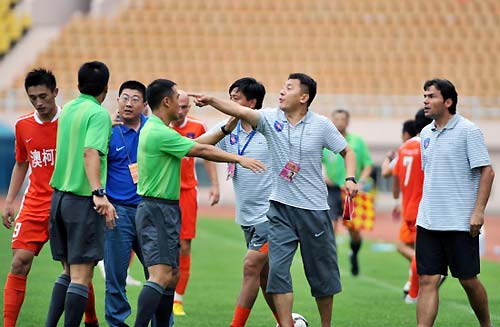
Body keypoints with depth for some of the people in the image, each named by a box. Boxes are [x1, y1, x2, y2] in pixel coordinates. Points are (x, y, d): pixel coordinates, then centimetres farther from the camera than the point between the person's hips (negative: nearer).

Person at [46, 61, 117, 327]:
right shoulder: (99, 114, -10)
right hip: (82, 200, -7)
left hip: (58, 196, 8)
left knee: (69, 272, 16)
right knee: (81, 276, -5)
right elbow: (90, 152, -24)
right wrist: (99, 193, -32)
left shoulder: (67, 109, 12)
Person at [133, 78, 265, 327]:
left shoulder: (153, 129, 15)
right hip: (157, 210, -11)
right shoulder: (160, 133, -17)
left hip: (166, 211, 11)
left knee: (171, 276, 13)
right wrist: (239, 159, -6)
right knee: (160, 276, -18)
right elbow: (202, 151, -13)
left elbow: (198, 146, 19)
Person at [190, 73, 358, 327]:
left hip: (314, 208, -1)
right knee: (277, 269, -10)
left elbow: (347, 152, 7)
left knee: (321, 275, 7)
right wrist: (211, 101, -31)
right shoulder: (271, 119, -1)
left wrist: (350, 178, -10)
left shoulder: (321, 125, -4)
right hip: (280, 208, 1)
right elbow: (240, 111, -16)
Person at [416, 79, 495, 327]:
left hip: (460, 222, -5)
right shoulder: (426, 134, 12)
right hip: (428, 222, 5)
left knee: (468, 280, 2)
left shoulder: (468, 130, -8)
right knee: (427, 281, -2)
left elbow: (487, 172, -10)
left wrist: (478, 211, -16)